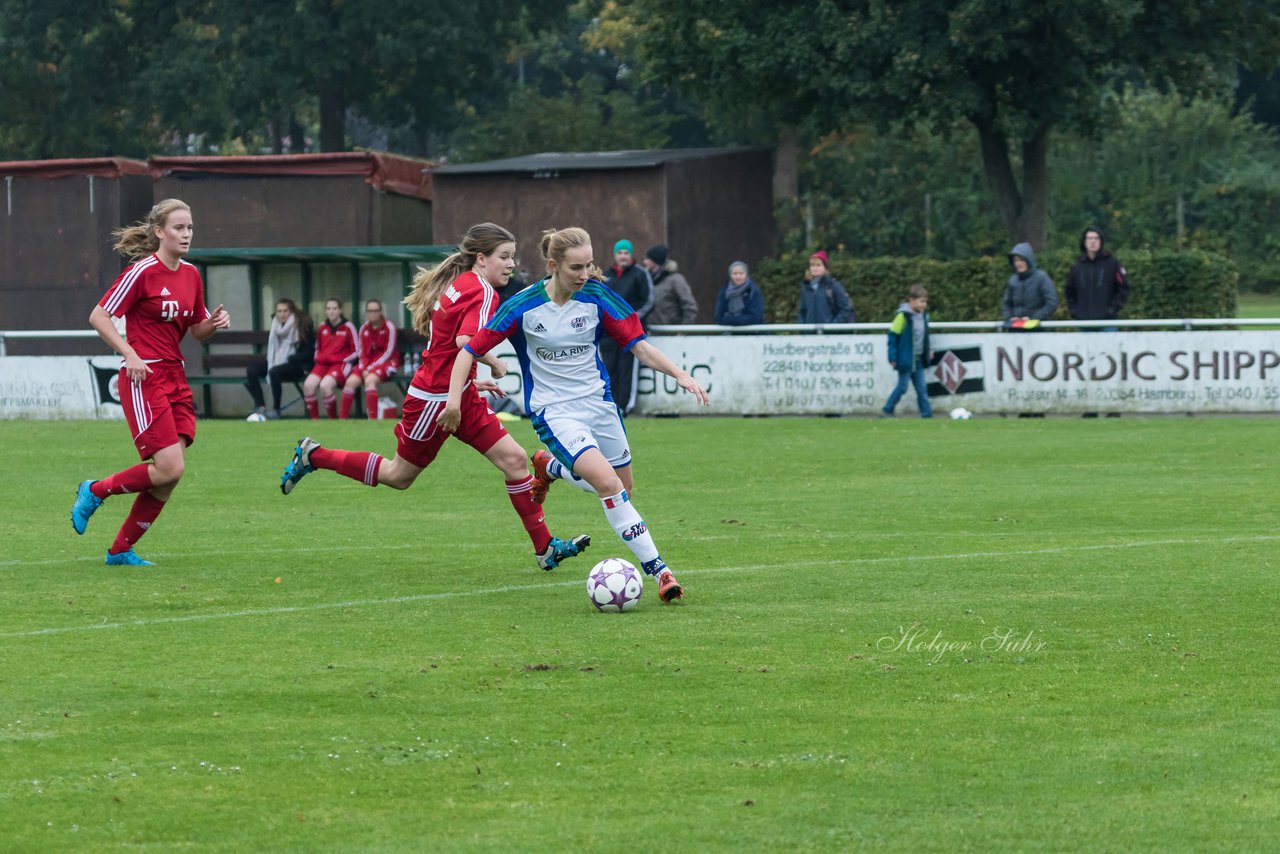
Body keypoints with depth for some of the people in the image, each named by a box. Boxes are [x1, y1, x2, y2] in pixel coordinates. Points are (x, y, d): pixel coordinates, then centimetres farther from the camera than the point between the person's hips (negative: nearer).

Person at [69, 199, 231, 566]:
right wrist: (129, 353, -19)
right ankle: (95, 491, 7)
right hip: (143, 379, -8)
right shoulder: (142, 272, -11)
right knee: (170, 467, -16)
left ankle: (121, 550, 13)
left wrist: (215, 322, -1)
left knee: (170, 476, 2)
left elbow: (198, 331, 21)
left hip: (175, 378, 8)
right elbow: (98, 317, -10)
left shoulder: (190, 274, 11)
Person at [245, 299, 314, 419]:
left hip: (298, 364, -7)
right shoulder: (276, 325, 5)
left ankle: (276, 409, -19)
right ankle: (260, 407, -17)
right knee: (251, 369, -12)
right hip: (278, 362, 7)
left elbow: (308, 353, -13)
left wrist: (288, 359, -20)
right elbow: (271, 348, 13)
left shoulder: (302, 326, -12)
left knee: (274, 372, -34)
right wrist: (271, 362, -6)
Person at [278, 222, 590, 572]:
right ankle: (314, 456, 23)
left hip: (458, 395, 10)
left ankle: (545, 547, 2)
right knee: (398, 475, 8)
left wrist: (469, 381, 16)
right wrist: (496, 364, -16)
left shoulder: (458, 284, 11)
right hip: (435, 398, -10)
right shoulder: (481, 291, -18)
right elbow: (466, 341, -34)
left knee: (514, 459, 1)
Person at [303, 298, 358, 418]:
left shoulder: (348, 327, -3)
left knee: (325, 385, -32)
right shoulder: (322, 327, 12)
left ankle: (333, 419, -16)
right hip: (323, 363, 5)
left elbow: (356, 352, 0)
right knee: (308, 385, -23)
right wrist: (318, 358, 8)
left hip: (341, 363, -5)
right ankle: (314, 419, -11)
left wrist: (343, 360, -10)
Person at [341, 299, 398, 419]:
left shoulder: (388, 326, -7)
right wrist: (364, 369, -10)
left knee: (369, 380, -33)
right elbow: (362, 353, 9)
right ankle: (343, 420, -9)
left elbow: (388, 352, -11)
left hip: (386, 361, -6)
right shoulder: (364, 328, 8)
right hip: (368, 363, 6)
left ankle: (373, 420, -34)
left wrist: (373, 367, -17)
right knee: (351, 381, -16)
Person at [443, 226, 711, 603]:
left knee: (623, 489, 15)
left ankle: (550, 466, 41)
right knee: (608, 483, -24)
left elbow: (638, 345, -4)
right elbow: (471, 350, -7)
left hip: (598, 402, 5)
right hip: (554, 412, -5)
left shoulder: (596, 296, -7)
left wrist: (681, 375, -17)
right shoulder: (523, 306, -13)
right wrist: (454, 398, -17)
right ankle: (657, 569, -20)